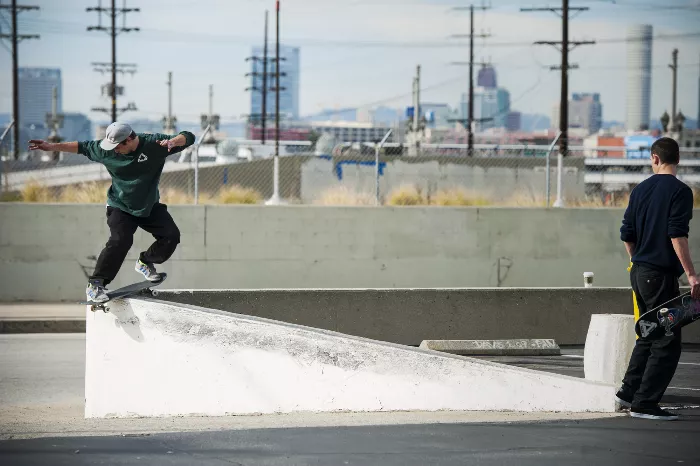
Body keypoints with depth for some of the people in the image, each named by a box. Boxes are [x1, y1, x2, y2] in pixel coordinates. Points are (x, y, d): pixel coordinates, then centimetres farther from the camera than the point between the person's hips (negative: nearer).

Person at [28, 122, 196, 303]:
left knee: (171, 235, -11)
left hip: (150, 206, 2)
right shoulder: (105, 149, -15)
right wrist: (52, 147, 1)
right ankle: (95, 284, -19)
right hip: (120, 207, -2)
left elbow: (188, 138, -23)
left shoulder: (154, 144, -21)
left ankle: (145, 262, 16)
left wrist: (173, 141, -46)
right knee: (120, 240, -25)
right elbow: (82, 147, 1)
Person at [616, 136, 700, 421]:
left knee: (649, 335, 21)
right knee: (667, 343, -2)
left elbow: (627, 235, 13)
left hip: (639, 272, 8)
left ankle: (629, 392, 24)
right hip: (661, 275, -8)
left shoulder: (640, 190, 10)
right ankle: (644, 404, -4)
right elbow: (677, 236, -20)